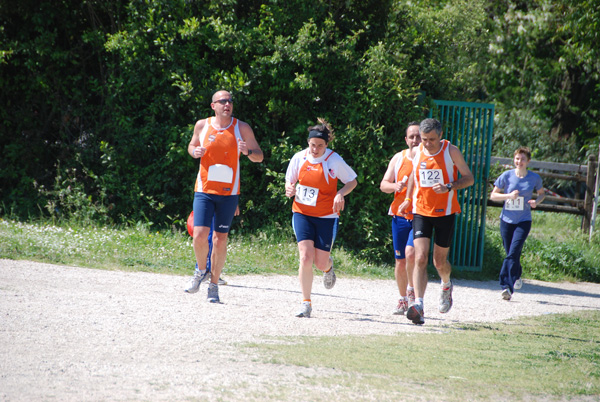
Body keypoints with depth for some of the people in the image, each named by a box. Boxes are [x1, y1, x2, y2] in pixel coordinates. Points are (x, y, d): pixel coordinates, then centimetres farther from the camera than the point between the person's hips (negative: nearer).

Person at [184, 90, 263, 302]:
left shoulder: (242, 128, -1)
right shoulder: (202, 125, 3)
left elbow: (259, 156, 3)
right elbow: (192, 145, 21)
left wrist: (248, 151, -20)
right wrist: (195, 151, -4)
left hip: (229, 193, 0)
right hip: (204, 189, 0)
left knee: (220, 239, 1)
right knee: (200, 234, -13)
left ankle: (214, 285, 15)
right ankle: (201, 270, 16)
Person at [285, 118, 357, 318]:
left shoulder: (334, 161, -10)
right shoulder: (299, 158, -2)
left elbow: (352, 181, 2)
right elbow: (290, 180, 13)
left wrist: (340, 194, -17)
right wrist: (289, 189, -11)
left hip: (326, 217, -1)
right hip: (302, 213, 1)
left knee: (321, 262, -1)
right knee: (306, 256, -15)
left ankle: (329, 267, 40)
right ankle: (306, 303, -6)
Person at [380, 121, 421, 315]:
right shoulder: (399, 158, 8)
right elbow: (383, 184, 11)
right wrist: (395, 186, -10)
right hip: (401, 215, 3)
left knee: (410, 253, -23)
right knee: (400, 261, 5)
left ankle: (412, 290, 1)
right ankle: (403, 300, 22)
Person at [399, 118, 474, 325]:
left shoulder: (451, 152, -9)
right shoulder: (418, 152, 2)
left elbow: (469, 178, -4)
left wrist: (448, 187, -20)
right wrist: (408, 199, 18)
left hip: (445, 213, -2)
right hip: (421, 212, 2)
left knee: (439, 261, 8)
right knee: (420, 258, -14)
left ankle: (446, 285, 43)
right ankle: (418, 306, -22)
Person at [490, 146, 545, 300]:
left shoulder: (534, 178, -2)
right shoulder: (507, 176, -4)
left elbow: (542, 193, 16)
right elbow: (493, 195, 0)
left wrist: (537, 201, -7)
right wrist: (509, 195, -16)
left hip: (523, 221, -2)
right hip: (507, 220, 2)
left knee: (513, 253, -16)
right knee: (510, 253, 8)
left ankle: (507, 286, -16)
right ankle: (517, 275, 35)